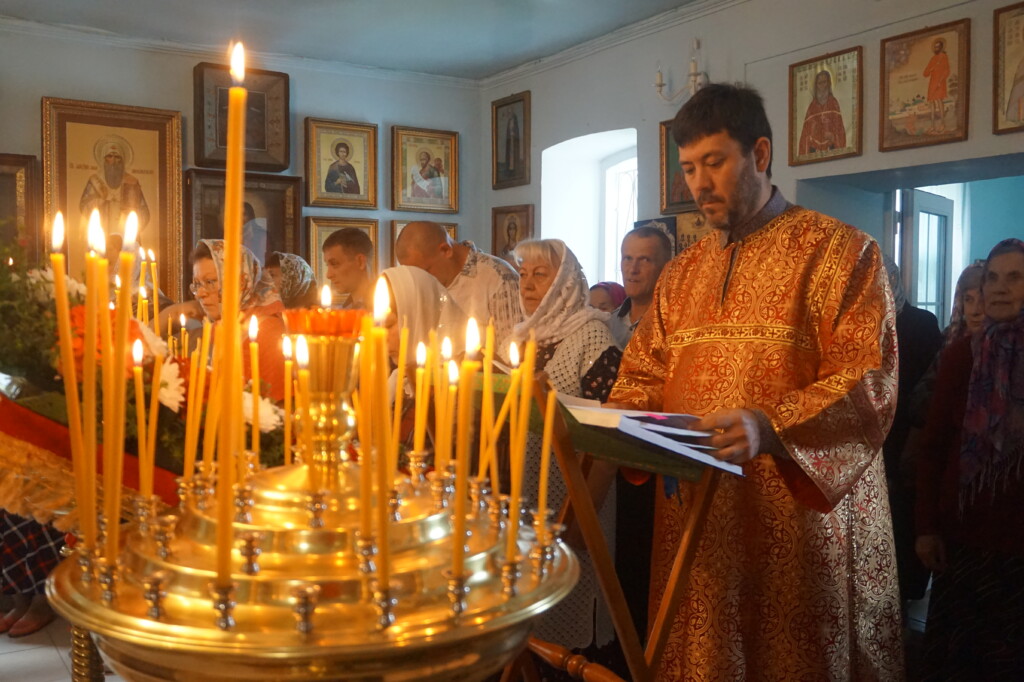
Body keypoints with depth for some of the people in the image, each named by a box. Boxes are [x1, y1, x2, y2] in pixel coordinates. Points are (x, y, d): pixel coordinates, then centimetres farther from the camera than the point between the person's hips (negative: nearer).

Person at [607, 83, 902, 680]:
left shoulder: (840, 251, -4)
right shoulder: (683, 272, 14)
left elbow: (869, 386, -13)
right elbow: (644, 374, 16)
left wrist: (771, 428, -28)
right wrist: (614, 421, -5)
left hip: (799, 521, -5)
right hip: (694, 518, 5)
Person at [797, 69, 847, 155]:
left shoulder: (833, 102, 6)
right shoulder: (812, 105, 11)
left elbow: (838, 125, 3)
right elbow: (807, 127, 8)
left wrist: (833, 136, -17)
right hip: (814, 147, 2)